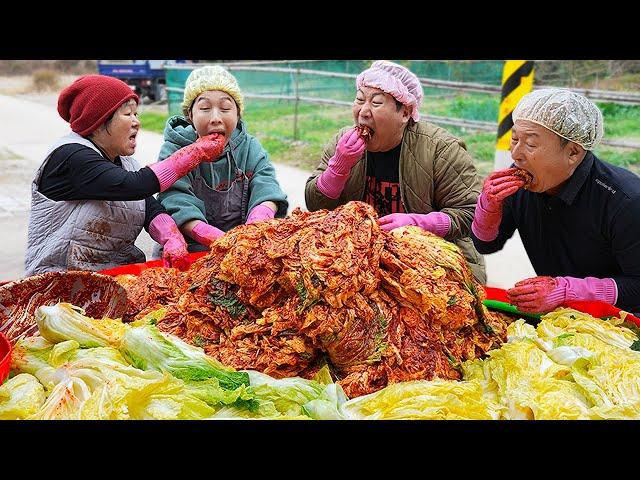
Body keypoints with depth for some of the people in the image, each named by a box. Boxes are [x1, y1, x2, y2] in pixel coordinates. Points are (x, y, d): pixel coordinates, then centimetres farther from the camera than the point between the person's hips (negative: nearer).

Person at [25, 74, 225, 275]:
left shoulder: (123, 160, 13)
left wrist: (173, 239, -22)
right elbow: (133, 186, -27)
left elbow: (152, 210, 0)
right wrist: (196, 153, -19)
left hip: (119, 272, 7)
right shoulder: (71, 156, -14)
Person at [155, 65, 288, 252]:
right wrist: (221, 241, -38)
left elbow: (267, 191, -9)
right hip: (190, 253, -2)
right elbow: (179, 208, -20)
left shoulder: (251, 148, 7)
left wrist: (254, 227, -33)